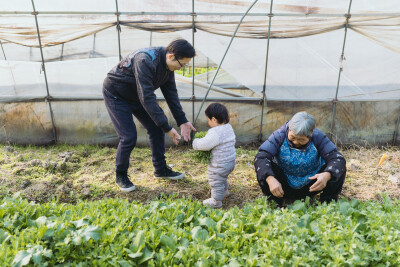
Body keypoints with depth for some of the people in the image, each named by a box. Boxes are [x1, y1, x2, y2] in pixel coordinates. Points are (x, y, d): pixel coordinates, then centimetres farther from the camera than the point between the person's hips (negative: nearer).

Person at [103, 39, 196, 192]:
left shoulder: (167, 64, -9)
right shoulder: (145, 61, -36)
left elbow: (171, 93, -2)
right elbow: (147, 98, -38)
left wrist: (182, 121, -8)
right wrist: (167, 128, -36)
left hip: (137, 96, 8)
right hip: (116, 95, -8)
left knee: (156, 129, 5)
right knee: (129, 138, -13)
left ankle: (161, 169, 23)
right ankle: (120, 176, 11)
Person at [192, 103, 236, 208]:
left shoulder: (215, 133, -27)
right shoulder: (229, 127, 3)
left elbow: (204, 145, -27)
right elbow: (233, 141, 17)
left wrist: (195, 142, -6)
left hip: (220, 165, -10)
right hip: (230, 161, 11)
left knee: (216, 182, 5)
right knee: (223, 178, 33)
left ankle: (216, 201, 18)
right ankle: (224, 192, 53)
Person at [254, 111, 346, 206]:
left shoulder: (318, 137, -16)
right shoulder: (279, 136, -19)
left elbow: (337, 158, -24)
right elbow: (261, 157, -30)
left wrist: (327, 175, -47)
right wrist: (270, 179, -49)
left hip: (311, 187, 1)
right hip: (284, 186, -1)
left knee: (339, 170, -22)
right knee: (263, 169, -29)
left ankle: (327, 203, -5)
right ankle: (275, 203, -12)